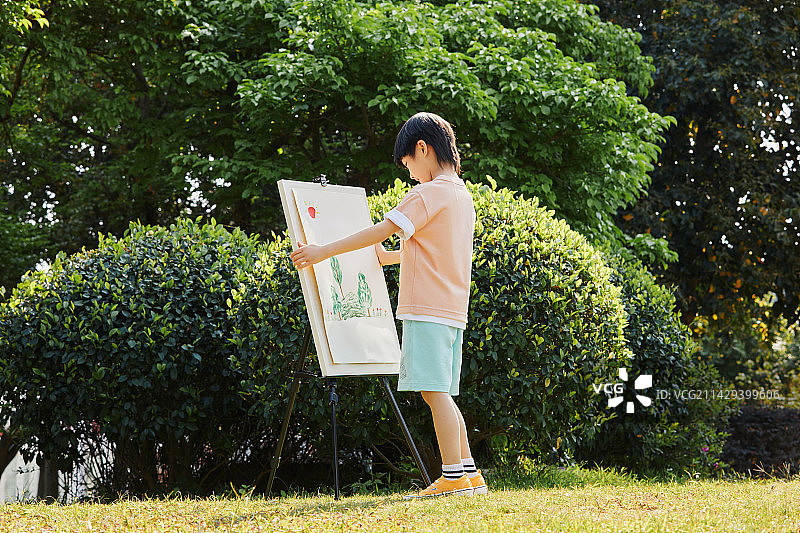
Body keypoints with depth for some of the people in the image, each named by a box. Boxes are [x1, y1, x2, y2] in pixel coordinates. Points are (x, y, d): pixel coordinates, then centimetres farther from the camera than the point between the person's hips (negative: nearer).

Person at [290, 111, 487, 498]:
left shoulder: (430, 193, -10)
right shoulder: (462, 195, 18)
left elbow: (382, 231, -16)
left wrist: (324, 251, -14)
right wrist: (390, 258, 36)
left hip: (427, 310, -9)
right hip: (453, 311, 9)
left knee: (434, 391, -9)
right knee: (441, 395, 12)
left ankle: (454, 477, -11)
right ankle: (469, 474, 12)